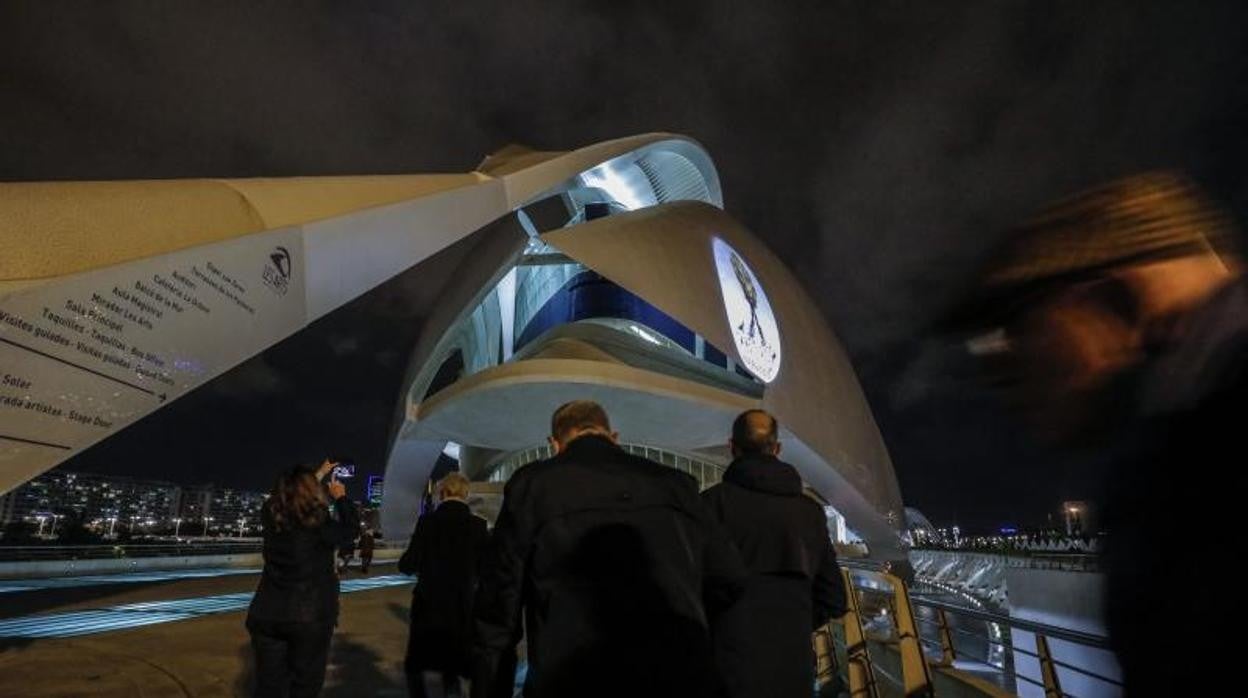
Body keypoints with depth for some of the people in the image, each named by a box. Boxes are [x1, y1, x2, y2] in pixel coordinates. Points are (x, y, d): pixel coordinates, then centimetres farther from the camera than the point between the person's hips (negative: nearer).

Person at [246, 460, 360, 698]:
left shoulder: (271, 516, -2)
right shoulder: (320, 524, -15)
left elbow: (291, 493, 18)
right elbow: (351, 526, 3)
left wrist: (319, 473, 30)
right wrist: (340, 497, 17)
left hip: (267, 614, 4)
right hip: (311, 616, -4)